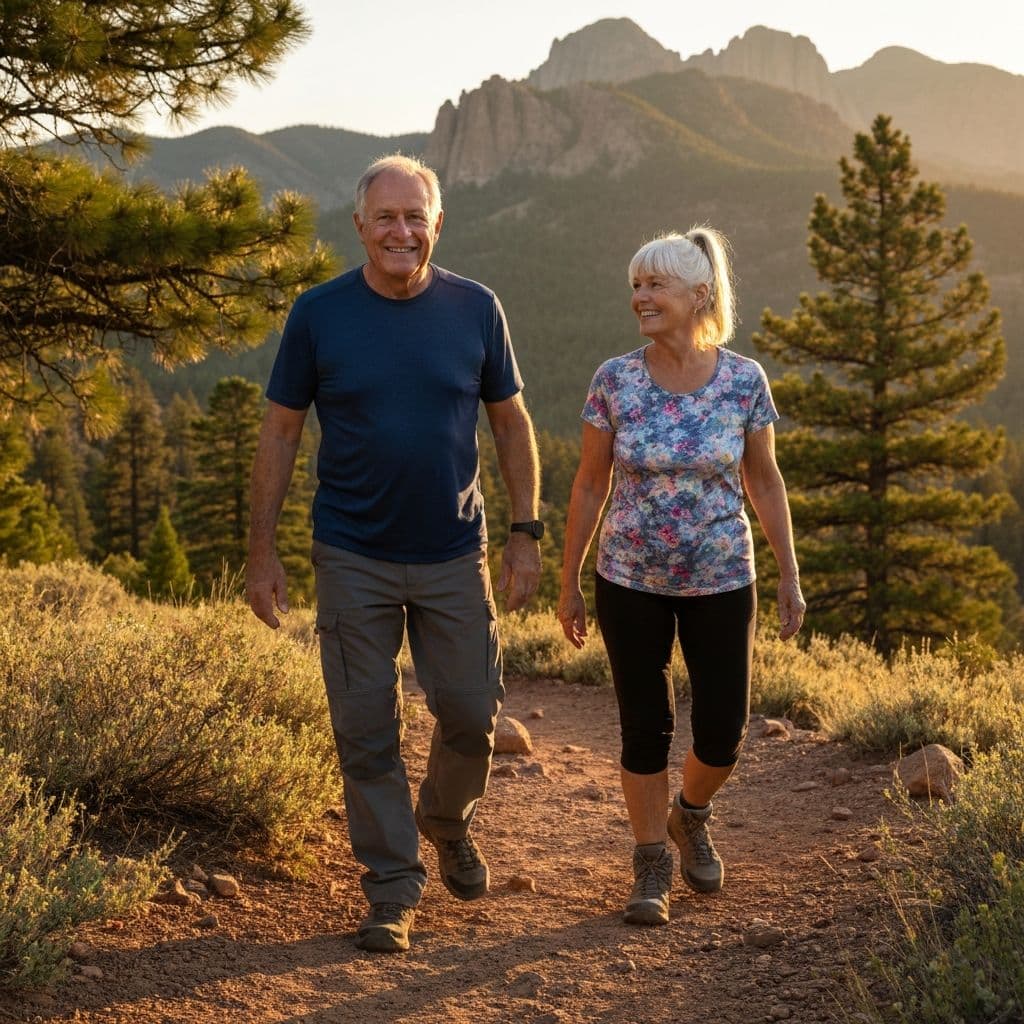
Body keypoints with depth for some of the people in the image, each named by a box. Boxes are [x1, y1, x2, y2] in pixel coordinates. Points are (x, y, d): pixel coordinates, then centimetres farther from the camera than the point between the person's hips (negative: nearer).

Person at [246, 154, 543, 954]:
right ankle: (393, 888, 18)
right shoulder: (319, 314, -5)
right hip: (354, 559, -1)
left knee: (472, 715, 5)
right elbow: (280, 434, 0)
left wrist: (527, 533, 1)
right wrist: (262, 553, -3)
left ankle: (448, 821, 36)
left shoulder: (475, 309, -1)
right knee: (367, 731, 3)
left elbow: (512, 423, 7)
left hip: (454, 555, 1)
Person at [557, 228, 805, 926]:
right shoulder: (615, 381, -6)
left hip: (721, 583, 0)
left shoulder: (745, 381, -6)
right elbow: (590, 486, 1)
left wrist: (790, 578, 3)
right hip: (632, 584, 0)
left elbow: (765, 483, 4)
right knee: (645, 730, 5)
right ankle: (652, 864, 24)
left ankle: (690, 816, 37)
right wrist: (570, 583, 3)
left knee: (723, 736, 4)